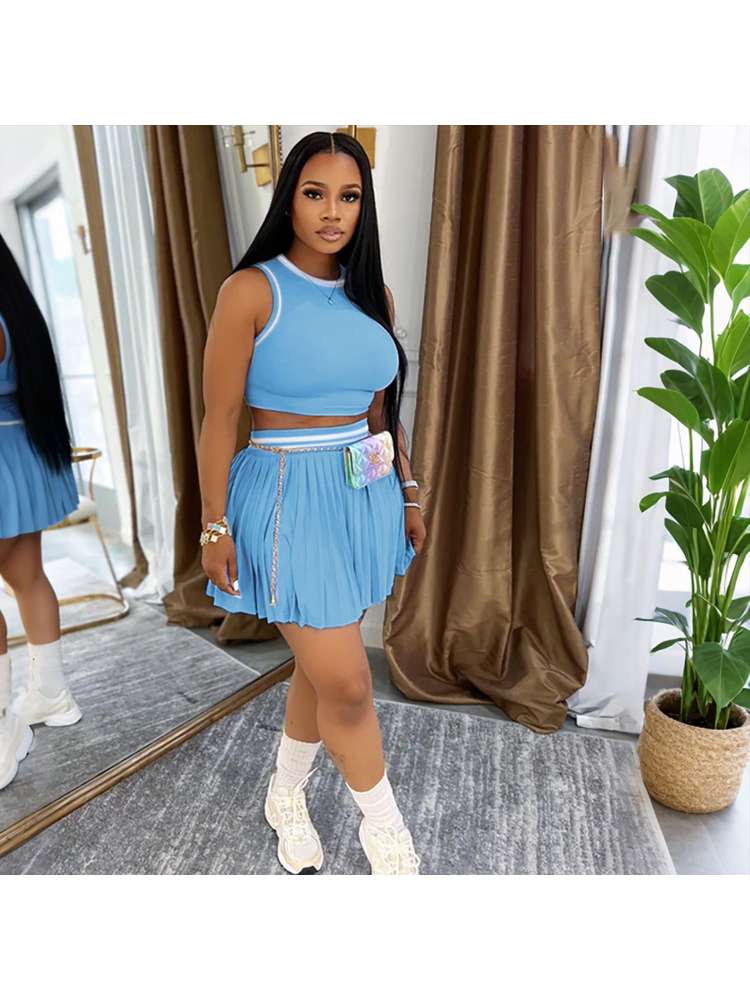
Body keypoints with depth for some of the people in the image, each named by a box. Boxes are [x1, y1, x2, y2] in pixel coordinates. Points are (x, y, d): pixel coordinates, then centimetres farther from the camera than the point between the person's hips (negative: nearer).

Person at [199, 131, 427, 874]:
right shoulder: (251, 291, -8)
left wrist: (408, 495, 15)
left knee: (320, 665, 17)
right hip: (288, 494, -6)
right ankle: (384, 827, 29)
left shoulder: (371, 294, 9)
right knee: (347, 683, 0)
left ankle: (286, 798, 43)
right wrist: (214, 526, -8)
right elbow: (218, 418, -8)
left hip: (363, 492, 6)